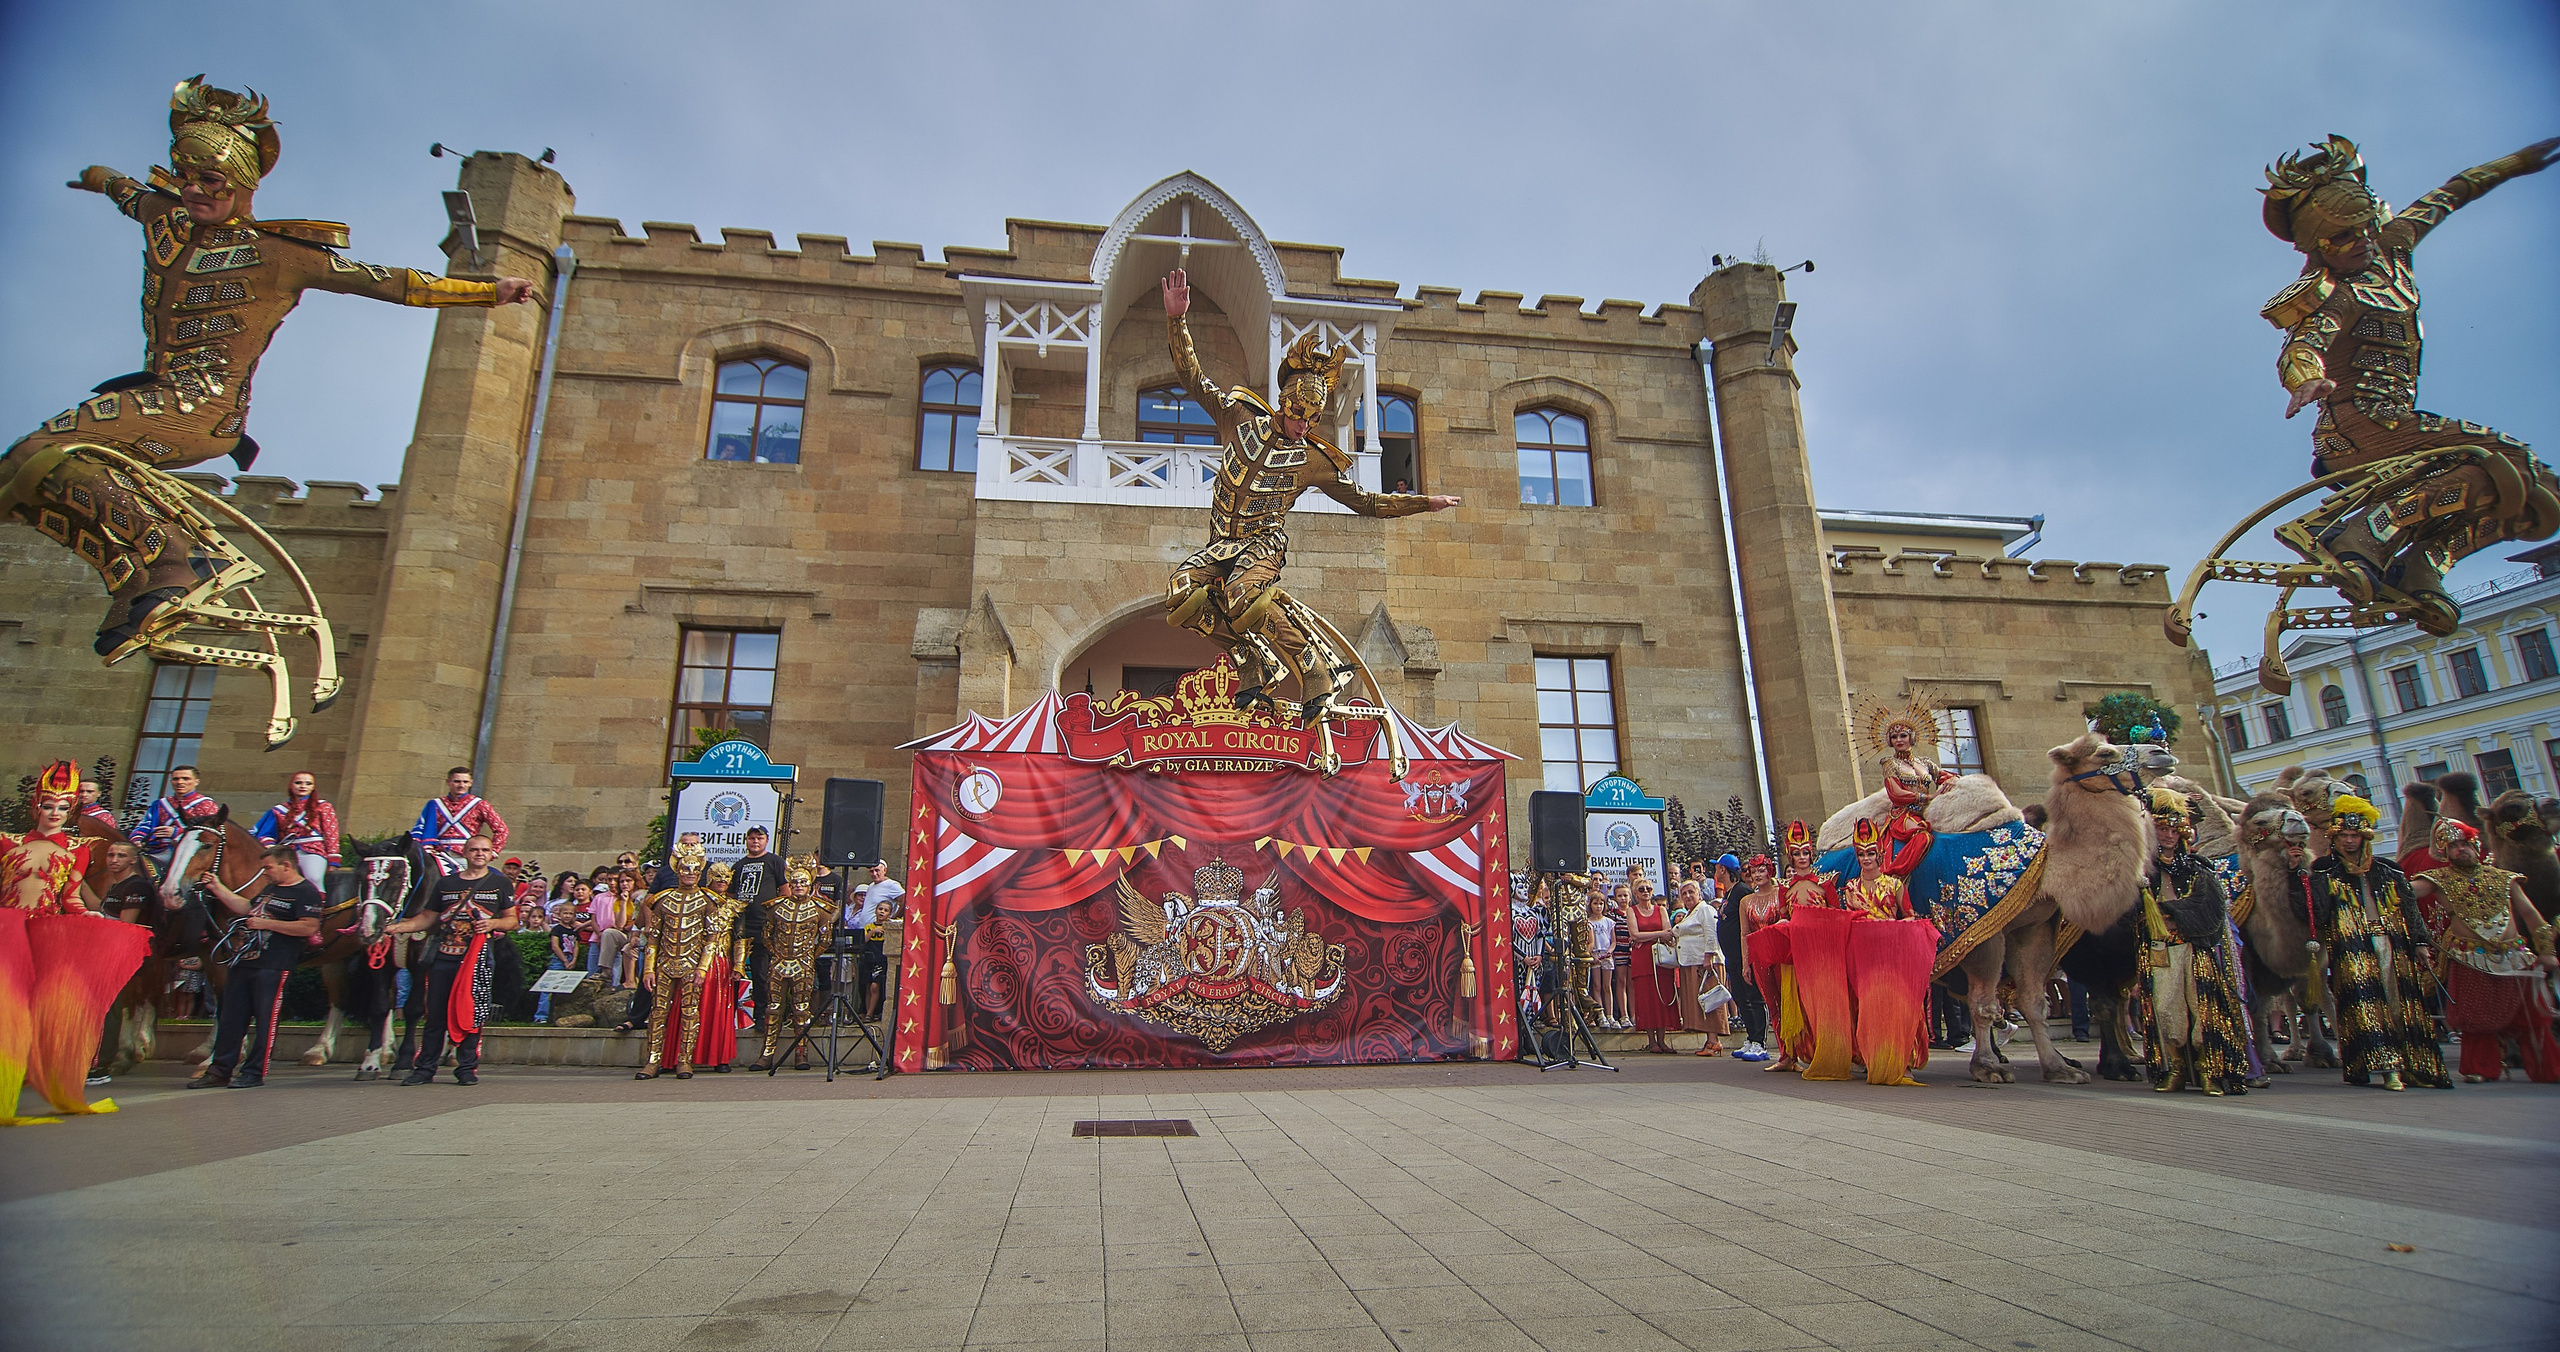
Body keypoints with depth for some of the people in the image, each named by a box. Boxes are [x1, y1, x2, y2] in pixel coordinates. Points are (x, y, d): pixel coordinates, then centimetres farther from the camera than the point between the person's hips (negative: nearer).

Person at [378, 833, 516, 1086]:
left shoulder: (500, 883, 8)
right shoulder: (445, 883, 14)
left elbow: (512, 920, 8)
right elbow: (428, 918, 15)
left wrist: (494, 923, -12)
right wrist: (398, 927, 1)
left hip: (479, 959, -2)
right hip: (443, 958, 2)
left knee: (472, 1014, -2)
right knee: (436, 1014, 3)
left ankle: (467, 1068, 7)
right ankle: (424, 1069, 13)